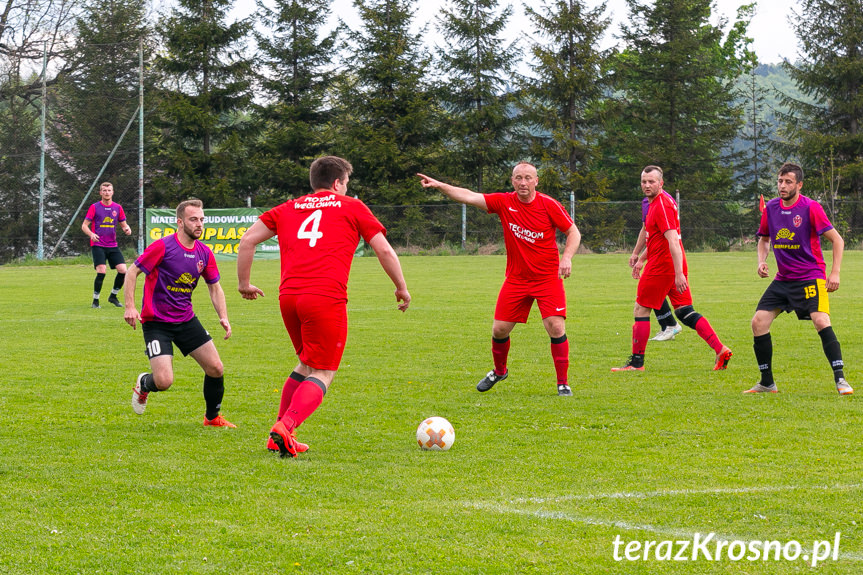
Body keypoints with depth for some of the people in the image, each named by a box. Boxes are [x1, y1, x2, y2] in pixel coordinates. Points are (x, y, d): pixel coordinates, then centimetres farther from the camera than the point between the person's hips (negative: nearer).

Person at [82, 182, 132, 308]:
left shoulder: (117, 208, 9)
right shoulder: (94, 207, -1)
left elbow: (123, 224, 17)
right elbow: (84, 225, -1)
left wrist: (127, 229, -7)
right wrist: (91, 234, -21)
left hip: (113, 245, 4)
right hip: (98, 245, -4)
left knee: (123, 270, -7)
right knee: (101, 272, -18)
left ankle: (113, 296, 15)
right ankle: (95, 301, -2)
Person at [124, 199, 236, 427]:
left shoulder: (205, 253, 2)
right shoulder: (162, 246, -16)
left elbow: (215, 288, 13)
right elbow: (132, 272, -10)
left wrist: (223, 317, -2)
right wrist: (130, 307, -21)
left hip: (186, 320, 6)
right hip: (156, 321, -6)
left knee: (216, 368, -2)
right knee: (164, 381, -17)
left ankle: (212, 417, 21)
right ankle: (144, 384, 21)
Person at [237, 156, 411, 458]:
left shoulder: (287, 209, 21)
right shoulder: (351, 207, 12)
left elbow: (247, 240, 15)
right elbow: (385, 251, 11)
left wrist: (244, 283, 23)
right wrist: (402, 288, 23)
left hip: (288, 297, 5)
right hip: (327, 297, -5)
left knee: (306, 365, 24)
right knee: (322, 374, 0)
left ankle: (280, 435, 18)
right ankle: (285, 428, -22)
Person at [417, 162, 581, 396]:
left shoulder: (549, 205, -9)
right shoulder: (504, 202, -4)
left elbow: (573, 232, -2)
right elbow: (468, 196, -7)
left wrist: (567, 258, -19)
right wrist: (439, 185, -18)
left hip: (548, 278, -3)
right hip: (516, 278, 3)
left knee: (556, 328, -14)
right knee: (499, 329, 2)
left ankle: (563, 383, -1)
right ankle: (499, 371, 31)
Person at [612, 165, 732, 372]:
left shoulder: (661, 205, -16)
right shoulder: (659, 202, 17)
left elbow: (673, 240, -24)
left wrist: (679, 273, -29)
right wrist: (641, 260, 33)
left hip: (661, 267, -10)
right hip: (674, 268, 10)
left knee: (641, 310, 1)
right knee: (685, 312, 6)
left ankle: (636, 362, 7)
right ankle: (720, 350, -3)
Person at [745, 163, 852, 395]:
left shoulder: (811, 208, -11)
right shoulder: (771, 208, 4)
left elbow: (837, 239, -7)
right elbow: (764, 238, 22)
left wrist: (835, 273, -14)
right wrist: (762, 261, 3)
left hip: (810, 276, -6)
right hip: (782, 279, 6)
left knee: (821, 321, -25)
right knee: (758, 322, -3)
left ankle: (840, 380, -19)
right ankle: (767, 383, 10)